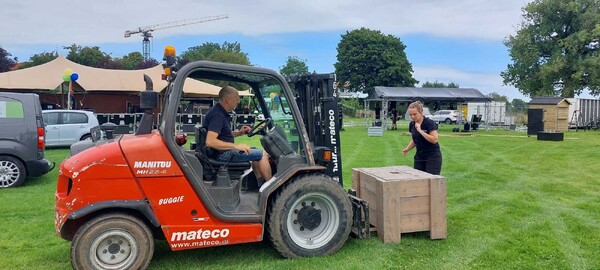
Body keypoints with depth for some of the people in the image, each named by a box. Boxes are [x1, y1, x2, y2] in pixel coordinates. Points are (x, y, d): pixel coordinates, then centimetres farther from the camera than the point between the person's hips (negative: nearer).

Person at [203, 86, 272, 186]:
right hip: (222, 153, -11)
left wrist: (239, 133, 8)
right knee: (262, 154, -9)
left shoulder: (221, 112, 12)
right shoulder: (217, 115, -21)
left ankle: (261, 185, 18)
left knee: (255, 151, 20)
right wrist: (236, 146, -29)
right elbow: (210, 141, -32)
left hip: (225, 150, 11)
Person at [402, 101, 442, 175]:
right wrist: (407, 149, 0)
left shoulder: (429, 123, -14)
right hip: (419, 157, 6)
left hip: (433, 157, -6)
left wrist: (420, 130, -23)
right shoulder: (412, 124, 5)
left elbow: (434, 140, -23)